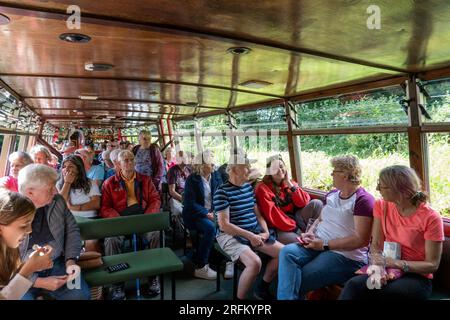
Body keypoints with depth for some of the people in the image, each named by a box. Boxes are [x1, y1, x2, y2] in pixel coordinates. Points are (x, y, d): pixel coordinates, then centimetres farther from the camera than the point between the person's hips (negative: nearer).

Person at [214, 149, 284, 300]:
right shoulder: (222, 191, -14)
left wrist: (265, 231, -2)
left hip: (255, 231, 8)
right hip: (231, 235, -8)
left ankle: (262, 288, 20)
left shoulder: (249, 187, 9)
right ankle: (240, 297, -3)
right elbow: (224, 225, -18)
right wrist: (250, 236, -20)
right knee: (255, 262, -31)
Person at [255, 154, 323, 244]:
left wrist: (290, 184, -10)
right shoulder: (263, 188, -11)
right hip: (279, 228, -6)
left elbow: (304, 202, -4)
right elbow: (273, 216, -17)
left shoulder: (289, 183, 8)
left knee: (317, 203, -11)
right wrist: (294, 227, -16)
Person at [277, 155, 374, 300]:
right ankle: (287, 297, -23)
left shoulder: (363, 200, -11)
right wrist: (310, 233, 0)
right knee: (287, 252, -22)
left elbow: (360, 239, -18)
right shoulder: (331, 195, 14)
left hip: (346, 256, -7)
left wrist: (325, 244, -18)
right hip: (318, 245, 7)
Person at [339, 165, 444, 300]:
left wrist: (397, 263, -22)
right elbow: (376, 245, 1)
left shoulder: (431, 218, -14)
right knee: (354, 284, -30)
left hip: (417, 277, -4)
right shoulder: (381, 206, 1)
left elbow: (432, 265, -9)